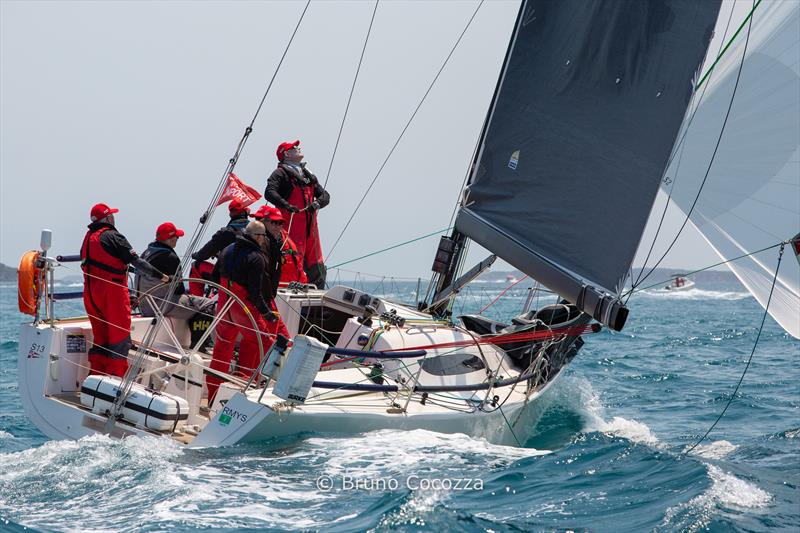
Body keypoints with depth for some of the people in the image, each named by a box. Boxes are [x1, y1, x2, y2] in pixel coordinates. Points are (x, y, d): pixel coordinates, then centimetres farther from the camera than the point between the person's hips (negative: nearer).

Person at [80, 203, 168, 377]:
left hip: (91, 294, 8)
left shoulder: (88, 237, 15)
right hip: (113, 290, -8)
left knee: (100, 336, 13)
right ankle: (116, 376, -6)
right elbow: (136, 260, -13)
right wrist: (159, 275, -8)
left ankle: (97, 375, 12)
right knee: (120, 336, -3)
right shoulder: (113, 236, -9)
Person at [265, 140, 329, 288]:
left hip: (310, 226, 7)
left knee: (318, 269, 8)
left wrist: (317, 203, -4)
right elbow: (269, 192, -15)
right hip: (291, 225, -7)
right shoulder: (281, 173, 1)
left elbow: (325, 195, 19)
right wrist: (286, 205, -29)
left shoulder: (309, 175, 25)